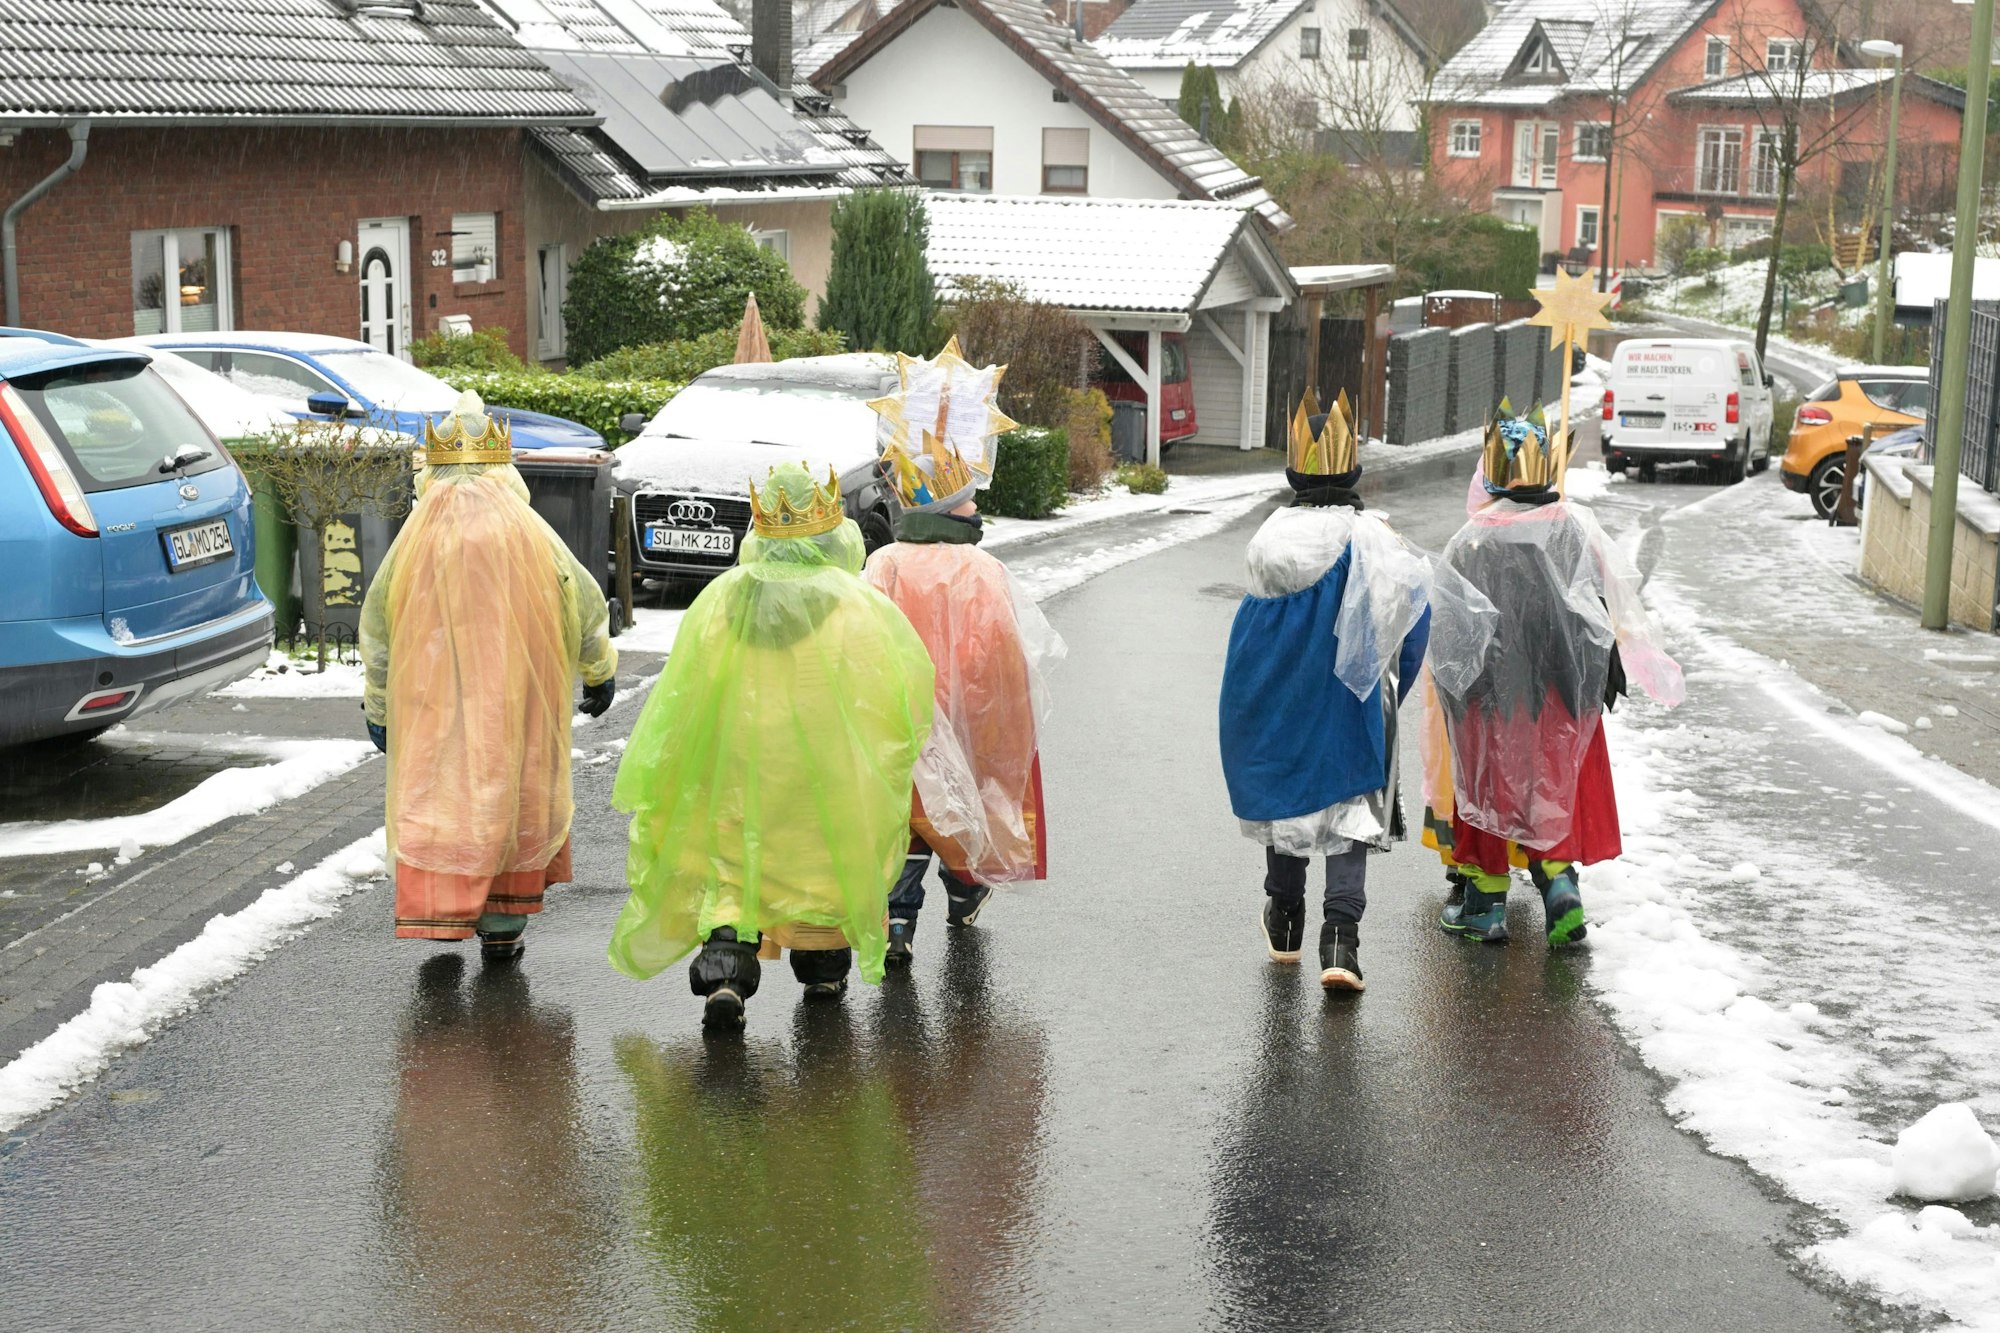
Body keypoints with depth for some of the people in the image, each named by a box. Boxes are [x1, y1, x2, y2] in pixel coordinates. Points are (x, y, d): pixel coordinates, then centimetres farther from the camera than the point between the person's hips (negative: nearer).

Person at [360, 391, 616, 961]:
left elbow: (377, 624, 4)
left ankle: (438, 911, -2)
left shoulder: (417, 537, 0)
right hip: (518, 695, 0)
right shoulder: (529, 533, -1)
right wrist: (599, 672, 20)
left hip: (434, 697, 0)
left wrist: (379, 705, 14)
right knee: (514, 792, 9)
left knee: (437, 792, 7)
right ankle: (501, 926, 10)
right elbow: (583, 602, 5)